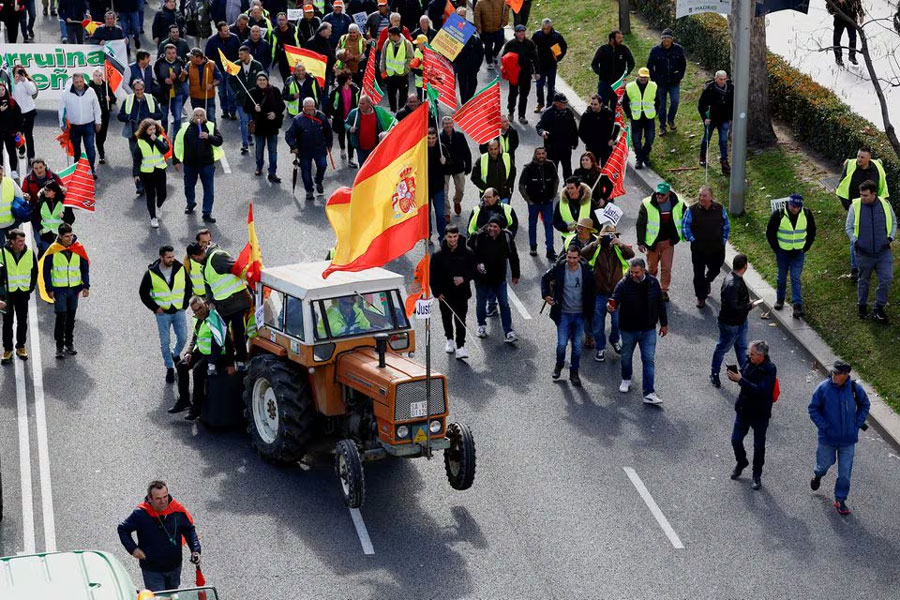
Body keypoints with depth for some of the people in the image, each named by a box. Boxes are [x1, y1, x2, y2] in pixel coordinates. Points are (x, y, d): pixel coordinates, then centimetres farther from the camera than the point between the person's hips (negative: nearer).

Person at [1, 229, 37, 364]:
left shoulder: (29, 253, -3)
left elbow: (34, 271, 10)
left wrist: (31, 287, 6)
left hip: (23, 292, 2)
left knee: (22, 322, 10)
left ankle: (20, 347, 23)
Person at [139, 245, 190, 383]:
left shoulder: (180, 269, -7)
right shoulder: (151, 273, -12)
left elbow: (188, 287, 8)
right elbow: (143, 293, -2)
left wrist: (184, 304, 1)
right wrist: (155, 308, -7)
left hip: (179, 311, 2)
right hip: (162, 312, -2)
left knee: (182, 338, 4)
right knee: (165, 342, 4)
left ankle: (176, 355, 35)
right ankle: (169, 368, 19)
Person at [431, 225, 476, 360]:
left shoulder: (467, 253, -5)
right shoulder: (438, 255, -5)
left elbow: (474, 270, 4)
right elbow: (433, 275, 1)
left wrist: (464, 278, -15)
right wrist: (437, 292, -5)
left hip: (462, 293, -2)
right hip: (445, 294, 2)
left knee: (460, 320, -7)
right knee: (446, 318, 17)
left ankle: (460, 346, -5)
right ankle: (450, 339, 39)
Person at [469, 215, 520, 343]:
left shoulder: (507, 237, -10)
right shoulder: (479, 236, -17)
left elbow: (513, 257, 3)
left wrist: (515, 275, 8)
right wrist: (476, 264, -18)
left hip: (500, 278, 1)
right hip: (482, 278, -1)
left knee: (504, 304, -1)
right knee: (481, 302, 16)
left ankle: (508, 332, 3)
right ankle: (482, 325, 40)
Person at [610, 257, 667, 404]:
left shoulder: (653, 283, -6)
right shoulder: (623, 284, -14)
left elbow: (660, 304, 6)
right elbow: (615, 301, -22)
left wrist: (664, 323, 10)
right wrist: (611, 308, -47)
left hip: (648, 330, 0)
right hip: (628, 330, 0)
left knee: (649, 360, -5)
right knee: (626, 356, 19)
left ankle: (649, 393, -6)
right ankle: (626, 380, 46)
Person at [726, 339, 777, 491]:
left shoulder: (769, 369, -24)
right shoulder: (749, 362, -5)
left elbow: (761, 390, -33)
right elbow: (742, 374, 11)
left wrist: (740, 380, -36)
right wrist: (734, 376, -13)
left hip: (760, 414, -6)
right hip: (743, 409, 6)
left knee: (759, 446, 9)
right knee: (736, 440, 12)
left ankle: (757, 475, 27)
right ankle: (741, 462, 41)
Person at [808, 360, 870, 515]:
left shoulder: (855, 388, -10)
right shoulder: (823, 388, -14)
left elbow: (864, 405, 8)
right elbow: (813, 409, -4)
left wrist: (857, 424, 0)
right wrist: (823, 426, -12)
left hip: (848, 439, 1)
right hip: (827, 438, -1)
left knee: (845, 473, 4)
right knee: (825, 463, 17)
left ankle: (840, 500, 19)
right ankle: (818, 476, 52)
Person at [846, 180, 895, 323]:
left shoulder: (885, 205, -3)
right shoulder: (855, 206, -7)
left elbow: (894, 223, 13)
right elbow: (848, 227, 2)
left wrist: (890, 237, -1)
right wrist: (855, 241, -11)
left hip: (883, 252, 1)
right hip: (864, 253, -1)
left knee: (886, 279, -5)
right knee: (863, 281, 13)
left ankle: (879, 309, 9)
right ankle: (862, 306, 32)